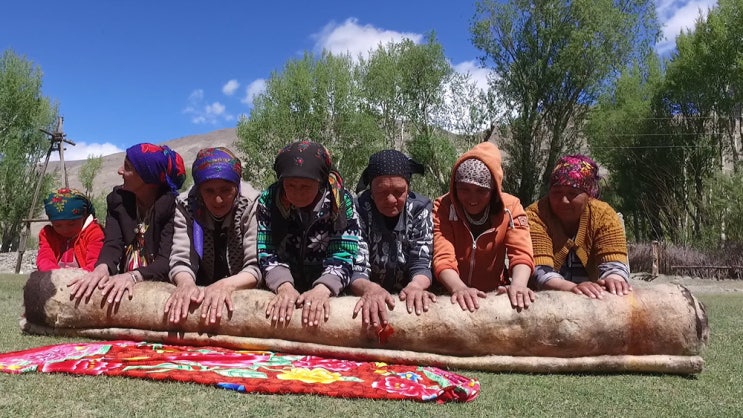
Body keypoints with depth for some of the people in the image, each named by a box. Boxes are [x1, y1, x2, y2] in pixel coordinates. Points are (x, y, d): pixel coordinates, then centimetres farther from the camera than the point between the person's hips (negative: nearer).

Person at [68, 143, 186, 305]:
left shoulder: (172, 205, -13)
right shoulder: (118, 198, 3)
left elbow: (168, 260, -20)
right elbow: (112, 244, -7)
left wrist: (133, 276, -36)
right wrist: (102, 267, -27)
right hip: (125, 285, 4)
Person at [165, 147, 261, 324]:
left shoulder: (252, 206, -15)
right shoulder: (186, 207, -9)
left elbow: (256, 267, -19)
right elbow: (181, 260, -16)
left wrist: (226, 285, -37)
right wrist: (186, 284, -38)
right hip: (201, 293, 2)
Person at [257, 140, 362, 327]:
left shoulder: (342, 202, -10)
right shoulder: (268, 200, -7)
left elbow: (343, 255, -15)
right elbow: (267, 252, -10)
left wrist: (322, 290, -31)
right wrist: (284, 287, -27)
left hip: (329, 294, 0)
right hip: (282, 291, 1)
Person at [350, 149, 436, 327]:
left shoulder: (421, 208, -6)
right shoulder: (358, 209, -12)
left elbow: (422, 264, -10)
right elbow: (355, 269, -16)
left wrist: (415, 286, -32)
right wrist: (369, 288, -38)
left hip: (410, 302, 1)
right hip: (369, 302, -1)